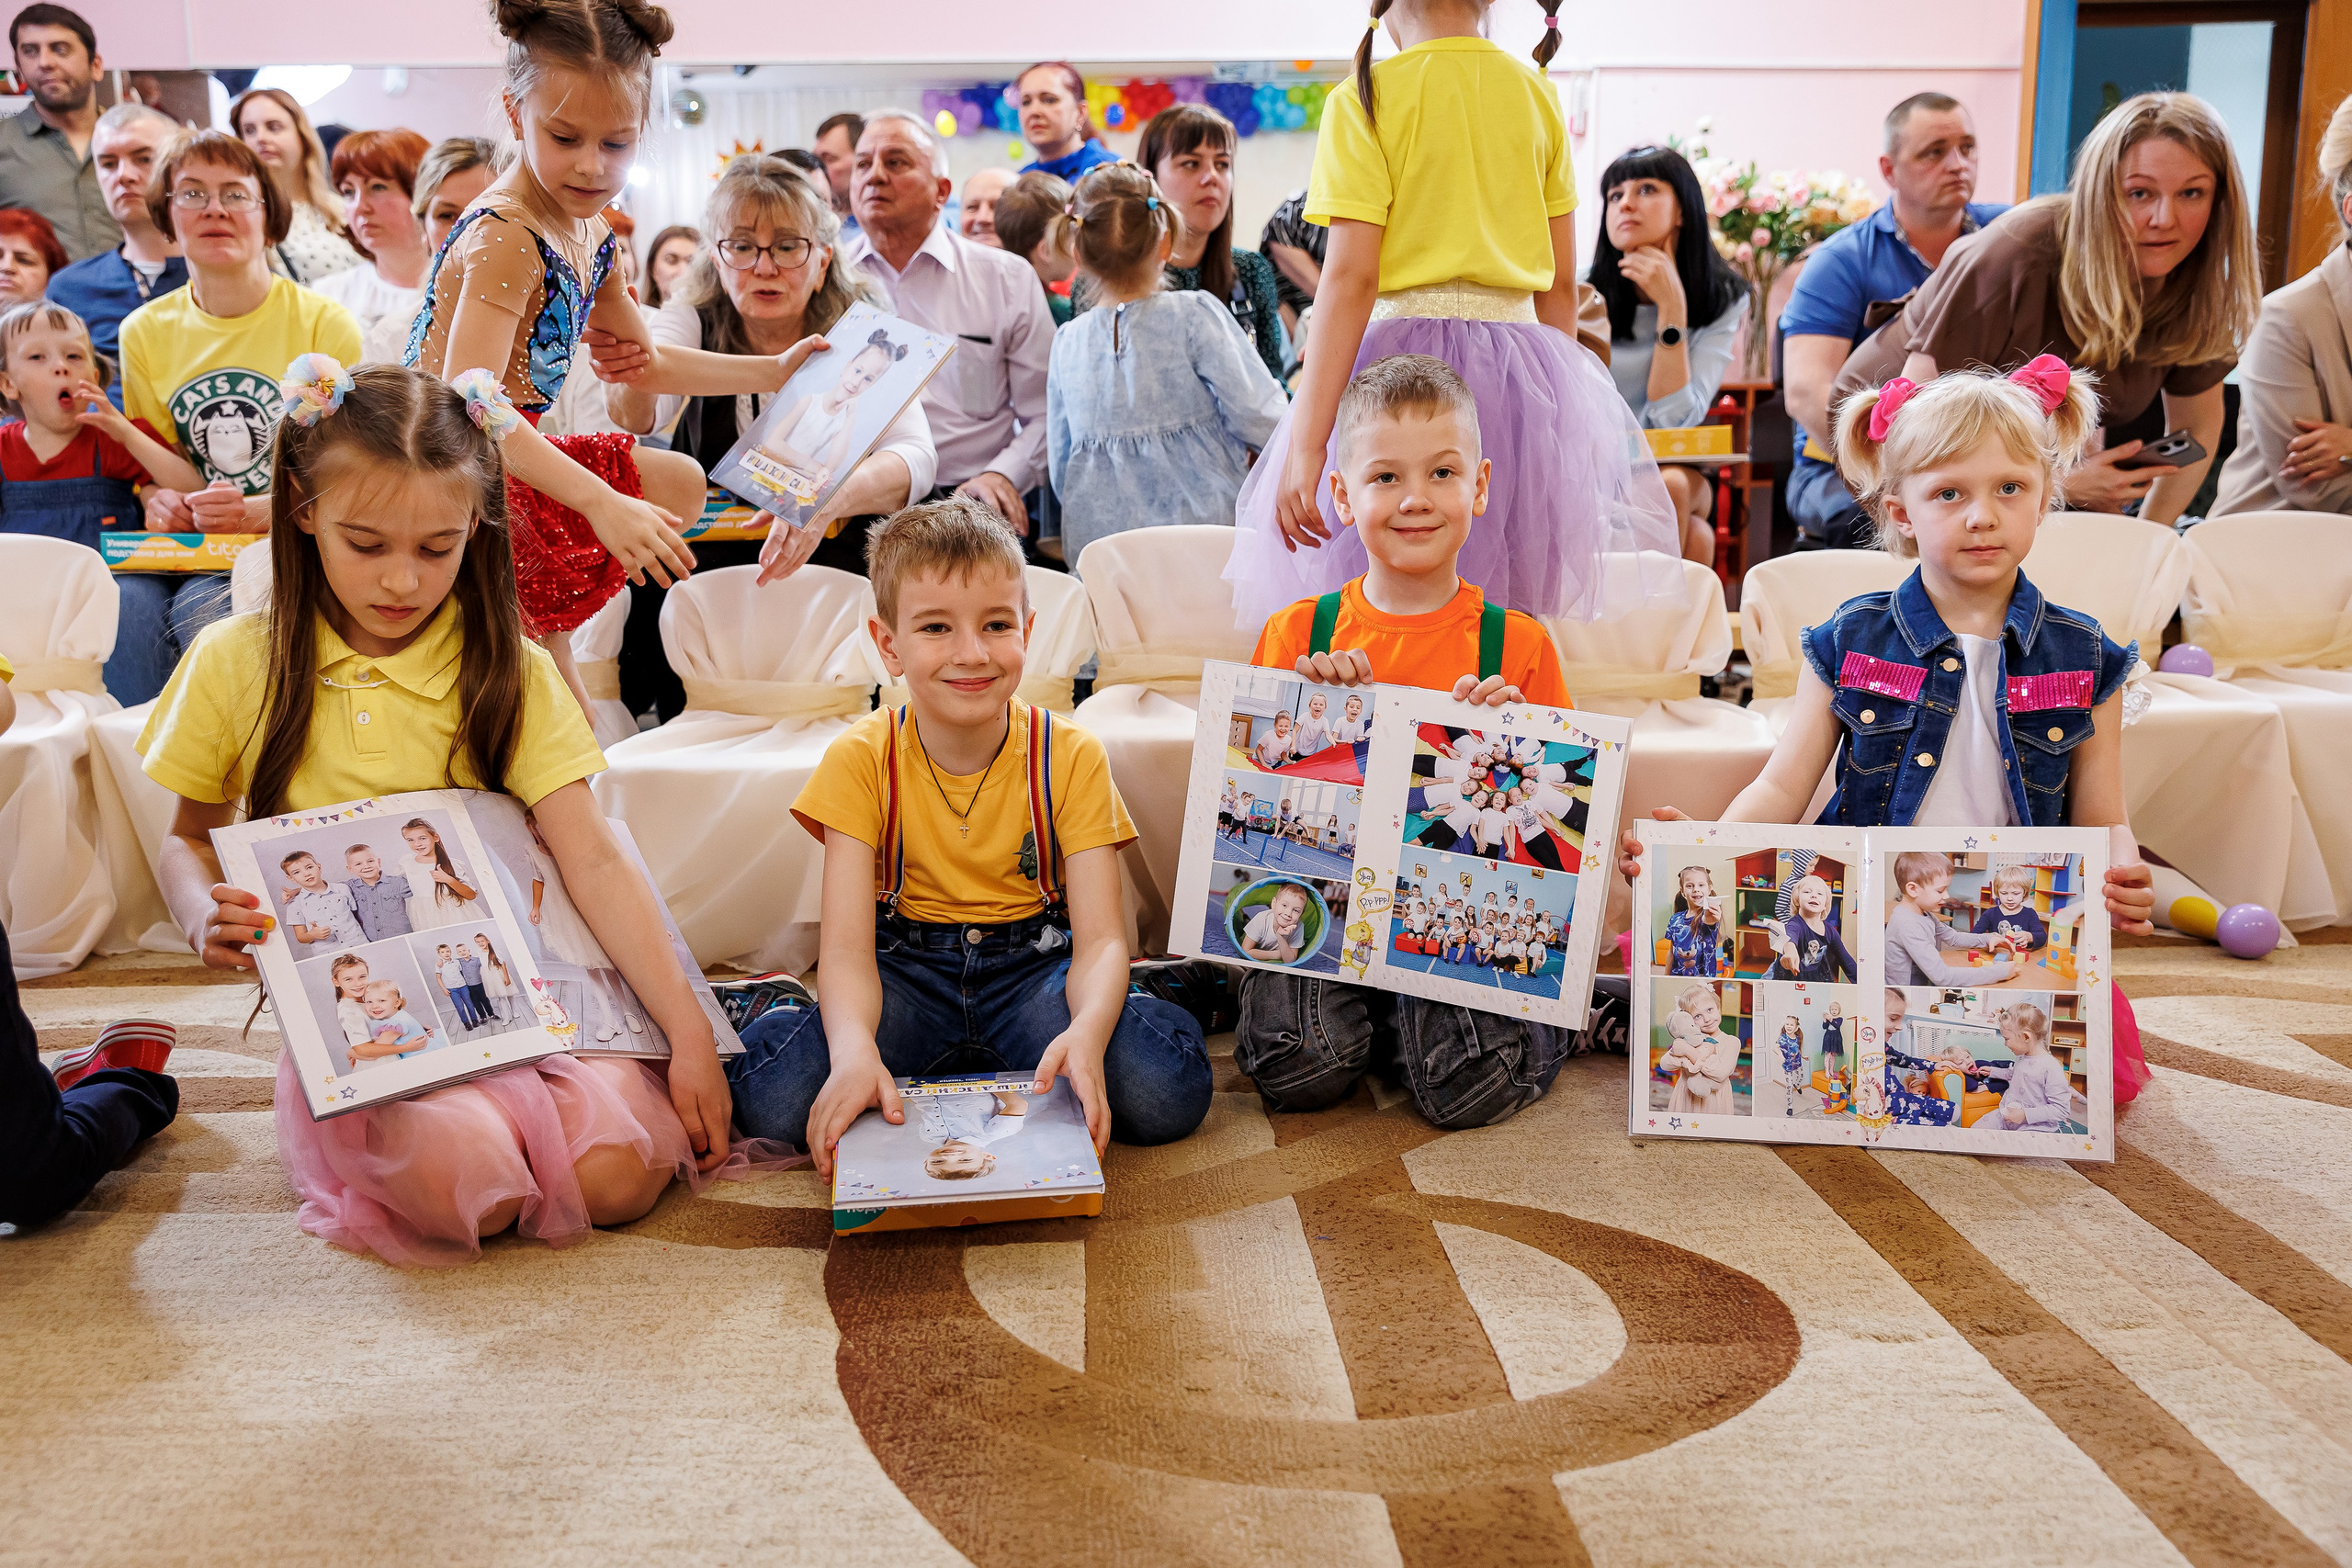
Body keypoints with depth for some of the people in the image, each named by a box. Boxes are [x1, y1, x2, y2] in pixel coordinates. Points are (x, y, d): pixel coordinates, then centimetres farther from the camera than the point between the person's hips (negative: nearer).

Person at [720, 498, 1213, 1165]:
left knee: (1167, 1092, -27)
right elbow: (847, 947, -16)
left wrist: (1088, 1031, -39)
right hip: (906, 969, 0)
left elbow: (1100, 939, -14)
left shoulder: (1071, 757, -8)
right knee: (775, 1097, -29)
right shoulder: (861, 760, -9)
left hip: (1032, 965, 1)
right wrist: (853, 1047, -40)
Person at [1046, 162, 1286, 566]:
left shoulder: (1066, 343, 8)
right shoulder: (1195, 315, -5)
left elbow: (1060, 472, 13)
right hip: (1200, 527, -4)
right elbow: (1260, 420, -10)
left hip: (1095, 542, 4)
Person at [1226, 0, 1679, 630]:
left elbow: (1350, 278, -14)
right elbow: (1561, 283, 13)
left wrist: (1305, 445, -16)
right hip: (1529, 372, 5)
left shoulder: (1365, 98, -5)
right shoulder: (1539, 96, 11)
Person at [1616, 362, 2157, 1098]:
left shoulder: (2082, 659, 8)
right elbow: (1782, 788, 3)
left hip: (2014, 947, 1)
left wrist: (2124, 878, -14)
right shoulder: (1849, 644, 6)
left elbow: (2102, 821, 11)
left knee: (2103, 1058, -29)